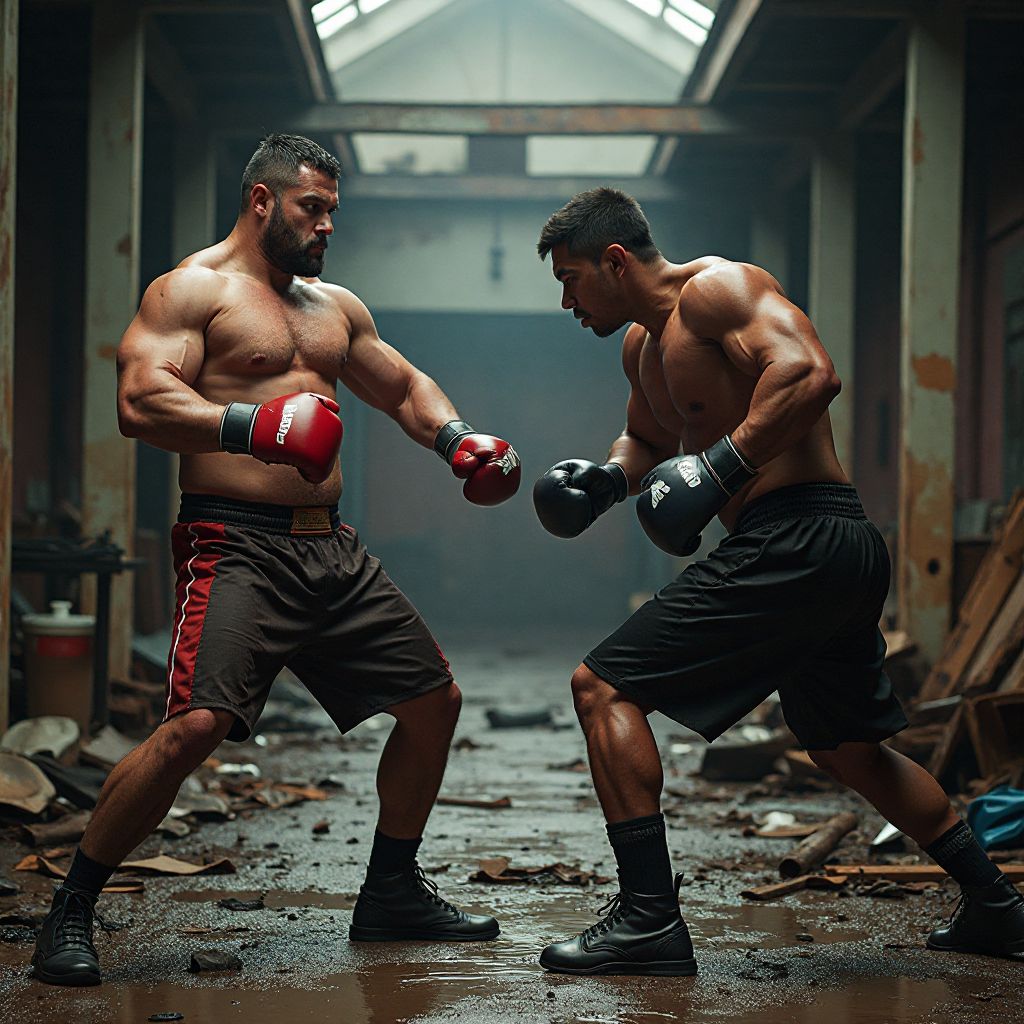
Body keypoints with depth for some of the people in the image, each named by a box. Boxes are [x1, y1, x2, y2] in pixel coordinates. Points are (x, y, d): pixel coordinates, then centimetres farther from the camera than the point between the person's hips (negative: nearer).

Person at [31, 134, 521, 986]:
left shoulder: (335, 307, 21)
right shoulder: (192, 290, -2)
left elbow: (402, 387, 32)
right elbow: (139, 401, -16)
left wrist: (458, 440, 13)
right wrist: (253, 425, -28)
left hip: (333, 548, 8)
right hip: (238, 546, -8)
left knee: (434, 699, 11)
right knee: (197, 724, -24)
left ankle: (392, 892, 28)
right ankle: (70, 914, -8)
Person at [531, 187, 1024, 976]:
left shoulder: (716, 289, -9)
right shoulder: (643, 342, 20)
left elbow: (811, 372, -25)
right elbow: (646, 439, 36)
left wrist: (720, 468, -25)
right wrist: (609, 477, 15)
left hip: (795, 545, -11)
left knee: (603, 686, -10)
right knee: (847, 748, 25)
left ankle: (649, 920, -11)